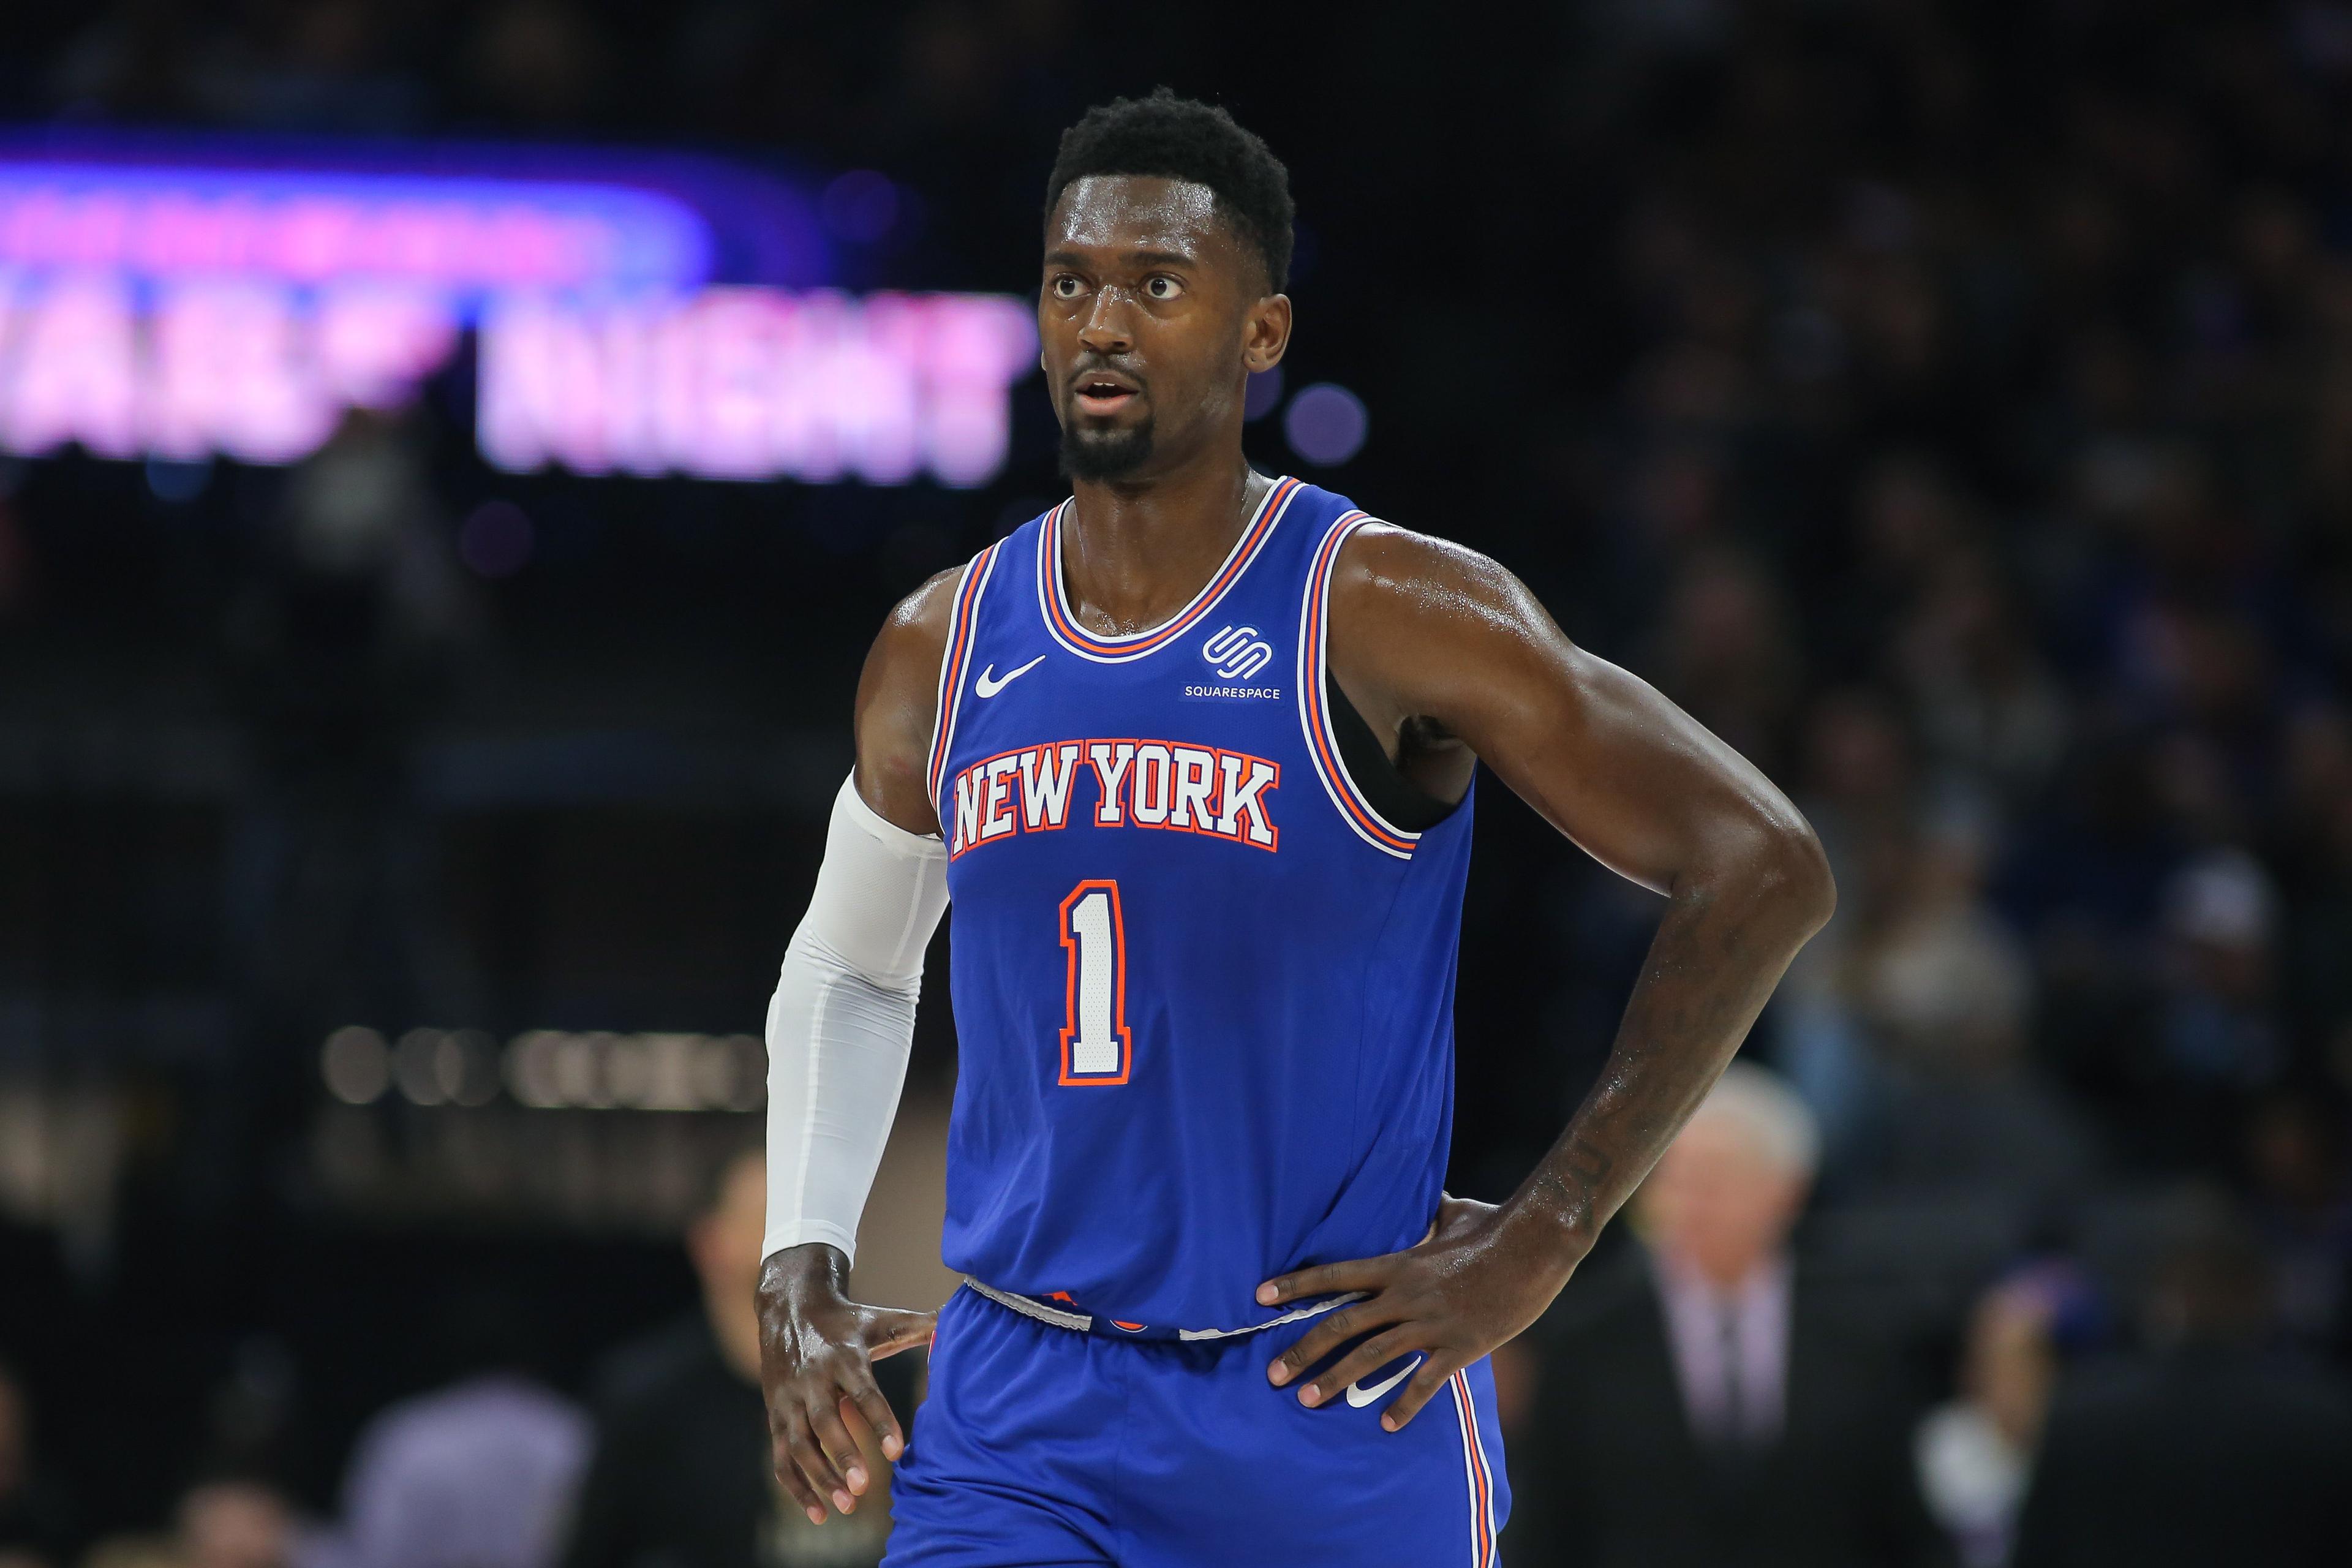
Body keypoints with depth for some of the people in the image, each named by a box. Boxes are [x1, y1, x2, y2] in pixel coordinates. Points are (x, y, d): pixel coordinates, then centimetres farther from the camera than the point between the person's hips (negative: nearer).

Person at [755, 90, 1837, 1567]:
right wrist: (803, 1271, 7)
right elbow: (846, 966, 23)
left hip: (1335, 1406, -3)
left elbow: (1764, 868, -10)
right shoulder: (941, 652, 6)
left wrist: (1543, 1237, -11)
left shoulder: (1389, 615, -9)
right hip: (1020, 1415, 3)